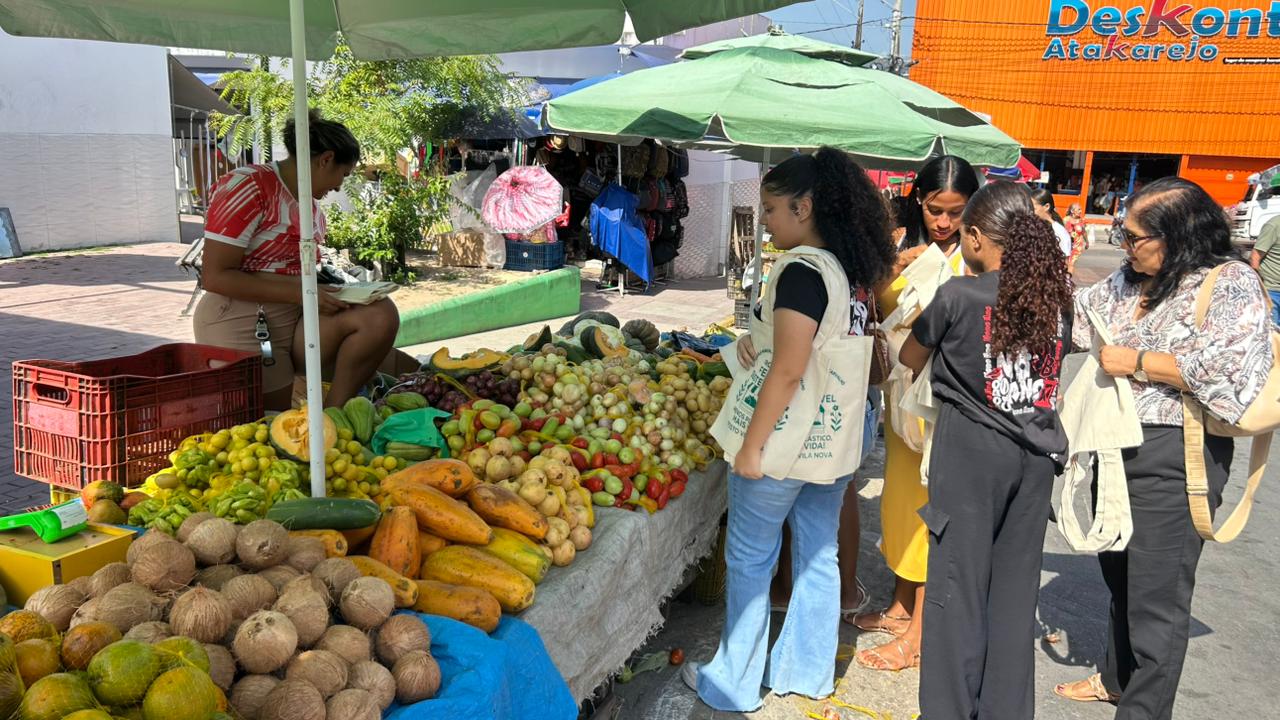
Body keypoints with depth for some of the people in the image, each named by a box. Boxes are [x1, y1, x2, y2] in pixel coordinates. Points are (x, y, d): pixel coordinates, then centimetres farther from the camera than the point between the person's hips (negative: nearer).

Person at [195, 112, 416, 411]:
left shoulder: (313, 206, 14)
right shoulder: (248, 186, -10)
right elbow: (214, 276, -16)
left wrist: (328, 289, 4)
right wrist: (299, 292, -20)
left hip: (297, 320, 7)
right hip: (242, 323, -7)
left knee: (380, 314, -17)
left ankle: (332, 414, -11)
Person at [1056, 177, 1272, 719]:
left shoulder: (1232, 284, -12)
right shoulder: (1132, 278, 10)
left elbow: (1225, 367, -24)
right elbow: (1077, 312, 18)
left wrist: (1136, 362, -18)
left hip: (1173, 459, -7)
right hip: (1117, 447, 8)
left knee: (1156, 593, 1)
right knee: (1119, 571, 21)